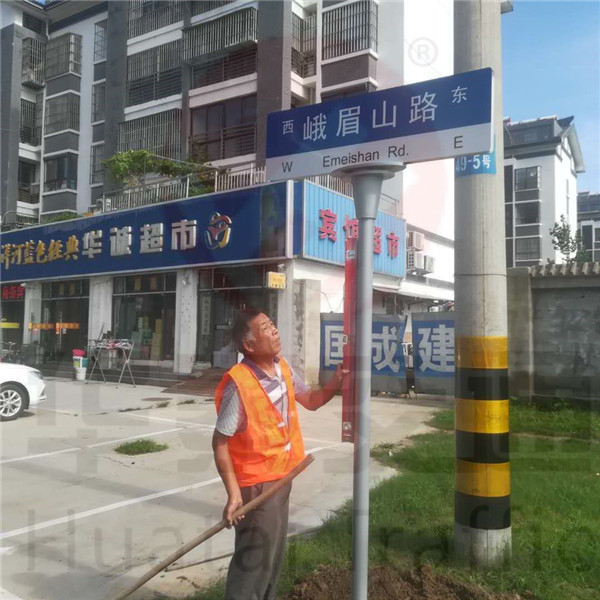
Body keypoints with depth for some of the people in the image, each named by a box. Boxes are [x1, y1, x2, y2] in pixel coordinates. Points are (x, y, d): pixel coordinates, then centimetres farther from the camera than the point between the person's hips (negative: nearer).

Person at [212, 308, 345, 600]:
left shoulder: (284, 369, -2)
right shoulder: (239, 384, -26)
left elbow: (310, 400, 13)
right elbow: (220, 443, -21)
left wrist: (335, 383, -6)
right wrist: (233, 494, -21)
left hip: (282, 477, 8)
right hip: (257, 484, -8)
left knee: (274, 554, 23)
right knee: (255, 559, 5)